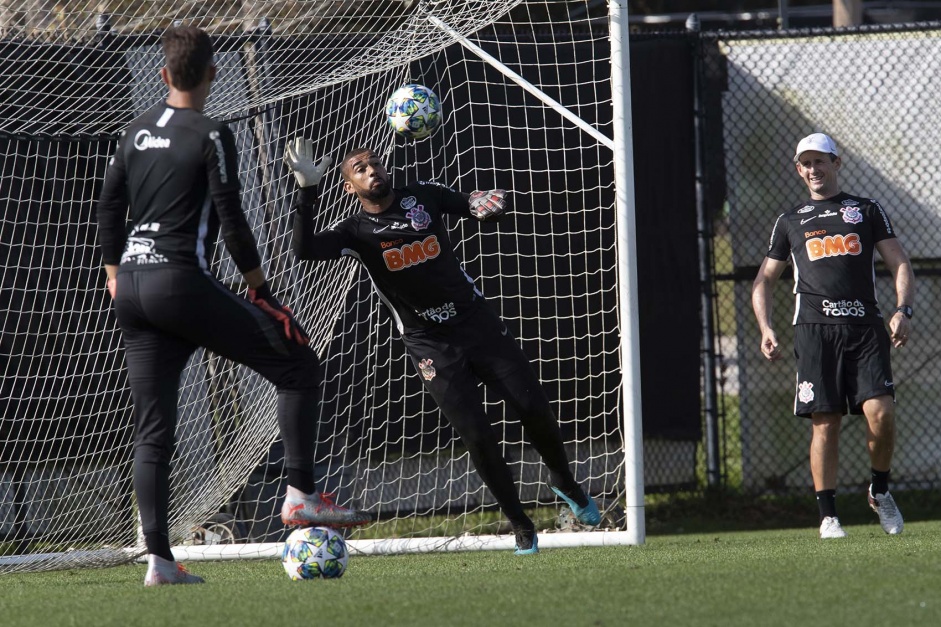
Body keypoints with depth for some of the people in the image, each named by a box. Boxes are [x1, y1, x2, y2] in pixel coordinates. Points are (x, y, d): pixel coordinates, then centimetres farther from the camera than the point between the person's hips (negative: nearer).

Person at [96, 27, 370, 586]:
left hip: (132, 287, 7)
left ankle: (160, 560, 0)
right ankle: (301, 495, -3)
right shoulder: (210, 137, -7)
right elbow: (231, 220, -9)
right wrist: (261, 289, -1)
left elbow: (109, 205, 20)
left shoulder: (136, 134, 14)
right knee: (298, 367, 3)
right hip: (182, 282, -7)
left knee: (153, 429, 6)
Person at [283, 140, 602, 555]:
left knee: (534, 408, -5)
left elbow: (480, 206, 14)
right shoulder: (355, 231, -5)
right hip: (430, 345, -2)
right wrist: (306, 190, -30)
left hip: (476, 320, 2)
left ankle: (564, 483, 24)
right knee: (477, 435, -11)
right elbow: (305, 250, -21)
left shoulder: (423, 197, 2)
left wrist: (488, 204, -12)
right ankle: (520, 527, 6)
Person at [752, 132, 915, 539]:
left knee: (881, 412, -15)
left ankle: (880, 491, 9)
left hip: (865, 327, -1)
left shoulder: (867, 211, 15)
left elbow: (899, 264, 10)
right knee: (825, 423, -5)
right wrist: (765, 329, 5)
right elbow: (764, 280, 21)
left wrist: (903, 311, -7)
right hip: (815, 328, 1)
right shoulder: (790, 222, 18)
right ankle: (828, 515, 0)